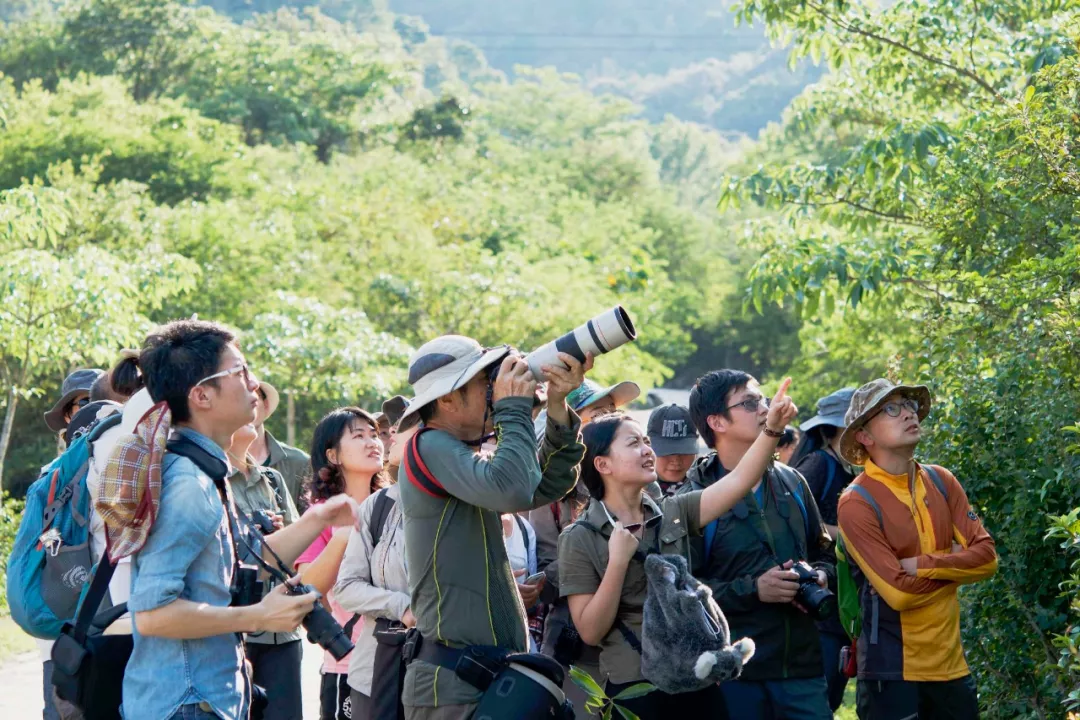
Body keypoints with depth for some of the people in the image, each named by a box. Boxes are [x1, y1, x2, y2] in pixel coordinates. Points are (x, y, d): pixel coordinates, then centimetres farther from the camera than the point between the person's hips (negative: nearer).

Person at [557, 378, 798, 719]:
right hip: (634, 688, -4)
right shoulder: (580, 539, -5)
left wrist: (772, 428, -18)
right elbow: (591, 631, -10)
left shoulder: (673, 513, 7)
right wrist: (618, 560, -17)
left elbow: (738, 482, -5)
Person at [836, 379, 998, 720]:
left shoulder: (941, 481, 6)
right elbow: (898, 591, -20)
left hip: (950, 662, 6)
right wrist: (956, 564, -6)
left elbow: (986, 556, -1)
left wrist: (923, 565, -14)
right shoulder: (856, 504, -13)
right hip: (892, 668, -6)